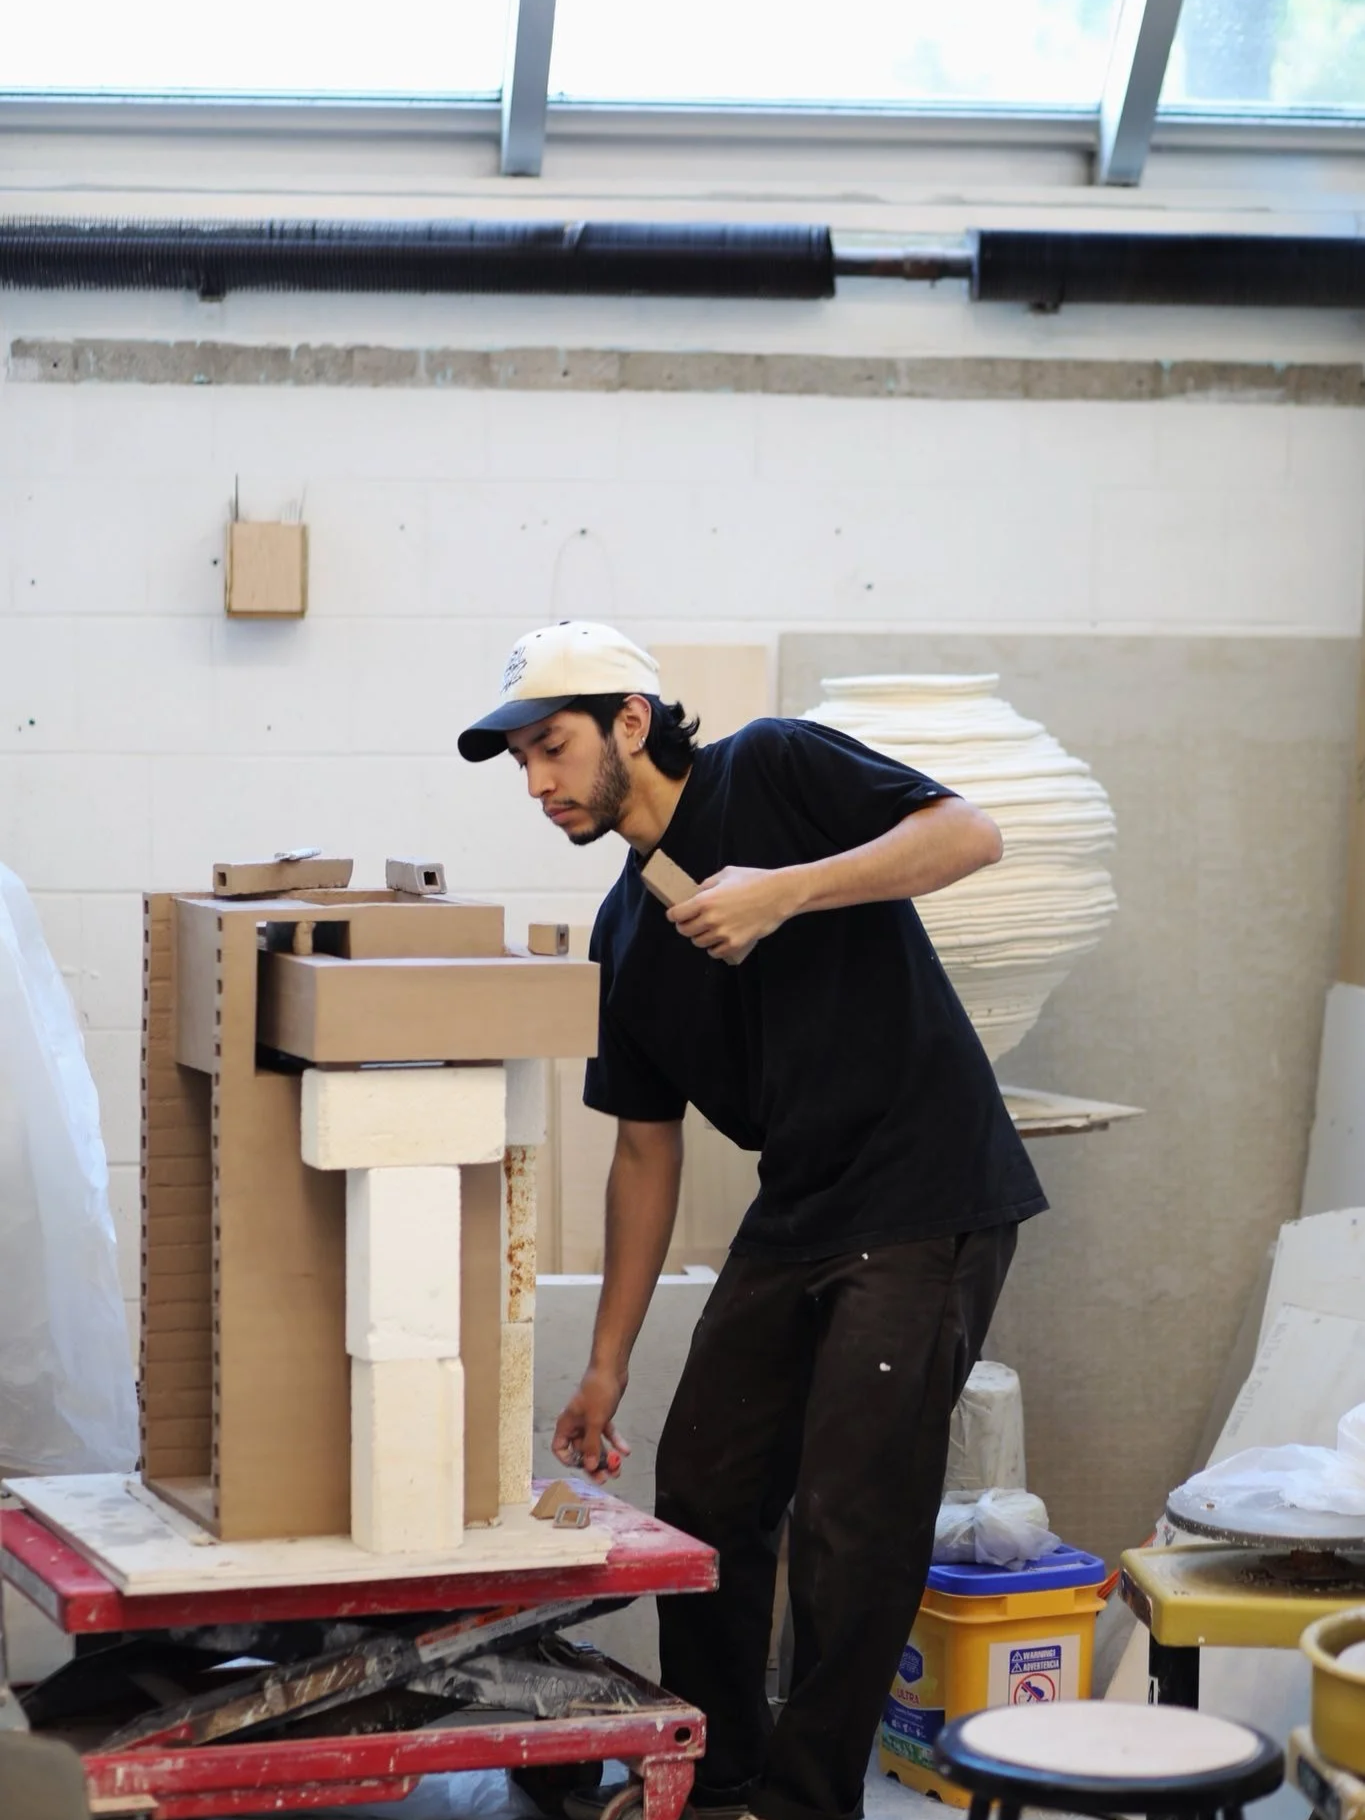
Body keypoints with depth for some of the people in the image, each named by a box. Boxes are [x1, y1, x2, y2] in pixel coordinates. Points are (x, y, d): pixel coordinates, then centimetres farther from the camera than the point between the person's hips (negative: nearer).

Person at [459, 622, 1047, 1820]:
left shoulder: (773, 771, -7)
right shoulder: (626, 936, 11)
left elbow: (968, 834, -17)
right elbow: (648, 1148, 15)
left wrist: (784, 892, -26)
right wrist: (609, 1362, 13)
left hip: (929, 1202, -8)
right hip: (796, 1216, 8)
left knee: (852, 1518, -7)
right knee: (703, 1491, 10)